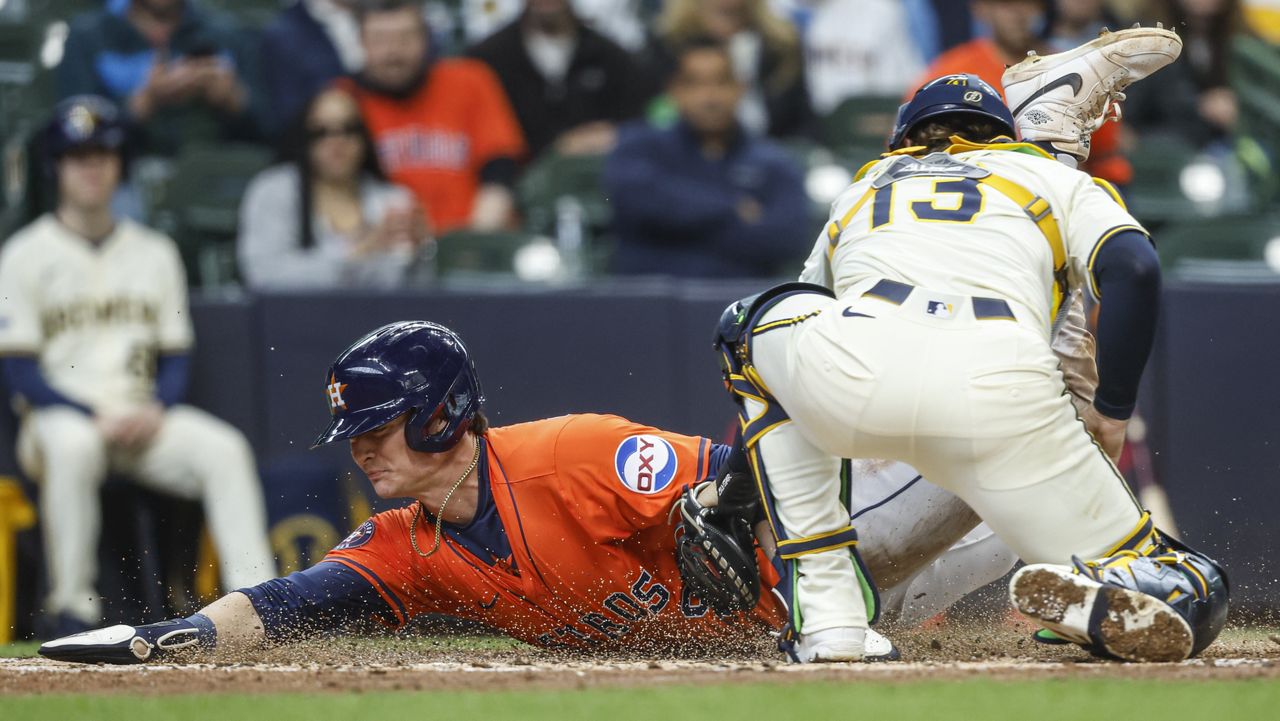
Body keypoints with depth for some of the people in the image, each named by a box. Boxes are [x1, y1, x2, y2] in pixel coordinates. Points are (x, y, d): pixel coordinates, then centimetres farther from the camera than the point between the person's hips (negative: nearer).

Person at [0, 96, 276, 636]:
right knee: (73, 448, -40)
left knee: (223, 448, -26)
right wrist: (97, 417, -17)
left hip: (142, 416, 4)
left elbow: (176, 358, 14)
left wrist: (155, 409, -9)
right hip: (61, 414, -4)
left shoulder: (155, 253, 17)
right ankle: (71, 607, -33)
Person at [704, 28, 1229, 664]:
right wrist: (1111, 413, 18)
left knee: (754, 322, 38)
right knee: (1192, 598, 14)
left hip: (850, 373, 1)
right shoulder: (1060, 181, 32)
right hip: (1003, 389, -1)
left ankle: (826, 611, 21)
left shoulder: (863, 188, 40)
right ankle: (1094, 598, -26)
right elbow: (1133, 270, 10)